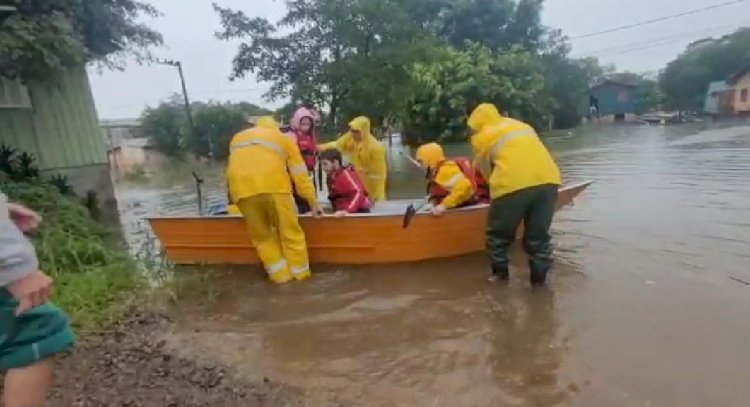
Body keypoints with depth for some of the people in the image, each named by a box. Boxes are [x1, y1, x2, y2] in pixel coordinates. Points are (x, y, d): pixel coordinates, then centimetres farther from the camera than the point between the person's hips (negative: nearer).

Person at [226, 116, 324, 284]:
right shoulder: (283, 138, 26)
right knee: (290, 231, 12)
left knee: (262, 235, 16)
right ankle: (300, 273, 21)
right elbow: (300, 174, 20)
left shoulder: (238, 138, 34)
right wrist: (313, 203, 21)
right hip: (273, 186, -2)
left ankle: (281, 274, 20)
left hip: (242, 189, 3)